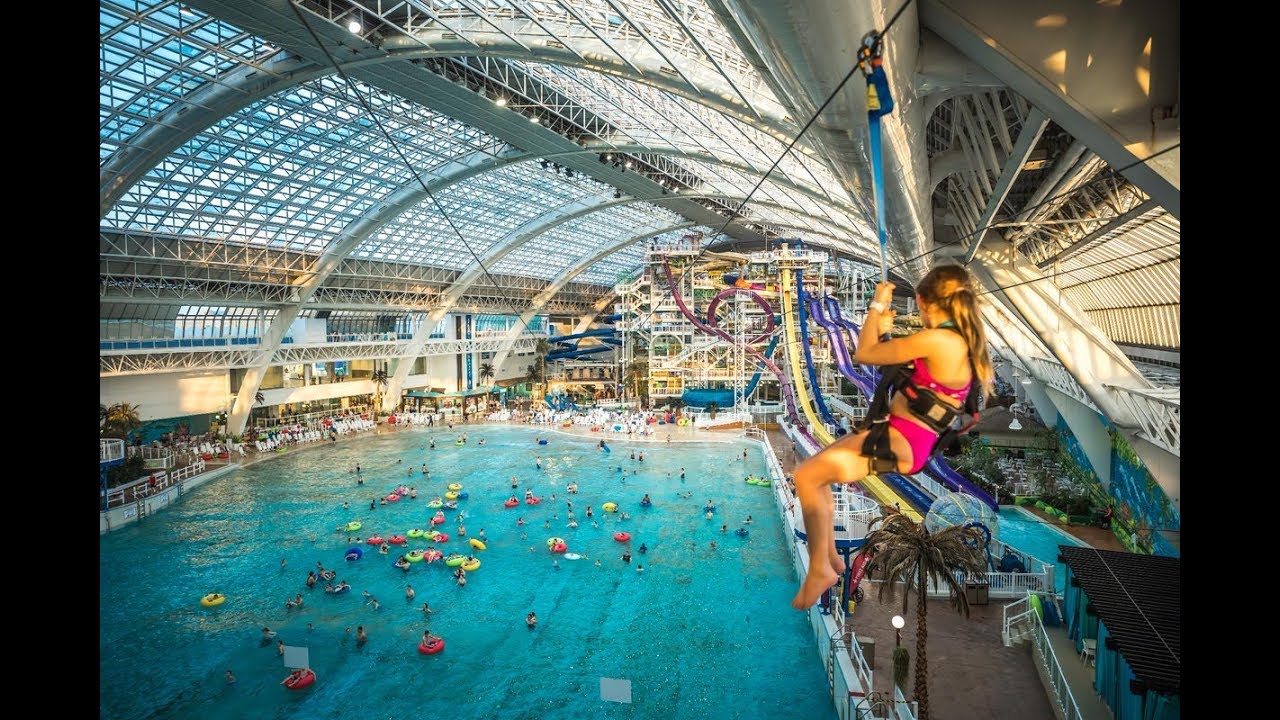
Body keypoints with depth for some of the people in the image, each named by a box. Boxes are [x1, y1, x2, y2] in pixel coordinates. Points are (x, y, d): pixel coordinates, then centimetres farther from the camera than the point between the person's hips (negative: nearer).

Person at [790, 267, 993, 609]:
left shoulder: (935, 340, -22)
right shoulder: (964, 339, 8)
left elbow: (864, 354, -11)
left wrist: (877, 305, 0)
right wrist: (887, 330, 12)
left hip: (902, 443, -11)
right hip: (904, 434, 11)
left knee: (806, 476, -16)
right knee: (814, 471, 15)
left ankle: (820, 570, -3)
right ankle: (830, 556, 20)